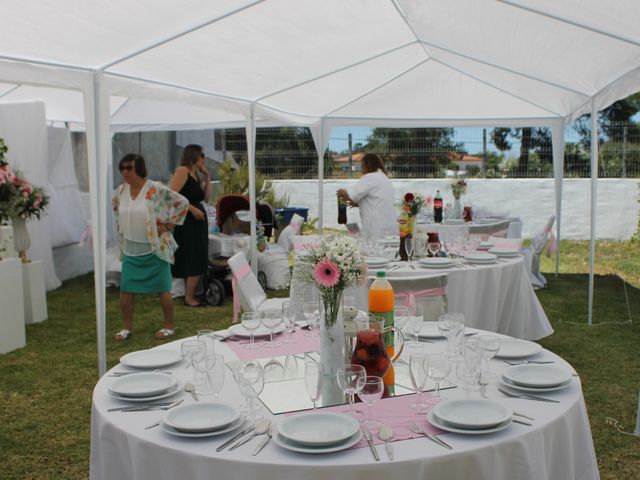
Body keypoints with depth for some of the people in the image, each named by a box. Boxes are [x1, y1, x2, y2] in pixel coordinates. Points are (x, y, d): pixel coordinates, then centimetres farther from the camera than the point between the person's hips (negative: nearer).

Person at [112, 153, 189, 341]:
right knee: (125, 289, 6)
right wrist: (121, 230, 15)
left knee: (163, 288, 3)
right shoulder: (120, 191, 4)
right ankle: (127, 326, 22)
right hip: (130, 250, 5)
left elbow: (182, 203, -11)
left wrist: (168, 225, -10)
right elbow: (116, 210, 24)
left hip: (155, 249, -5)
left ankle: (169, 326, 18)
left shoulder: (156, 189, -14)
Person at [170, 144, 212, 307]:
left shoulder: (196, 174, 15)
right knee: (195, 262, -7)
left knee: (194, 261, 13)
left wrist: (207, 176, 7)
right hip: (186, 221, -9)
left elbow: (207, 197, 14)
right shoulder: (182, 171, -11)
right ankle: (189, 297, 2)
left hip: (197, 221, 9)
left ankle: (189, 295, 21)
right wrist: (192, 208, -20)